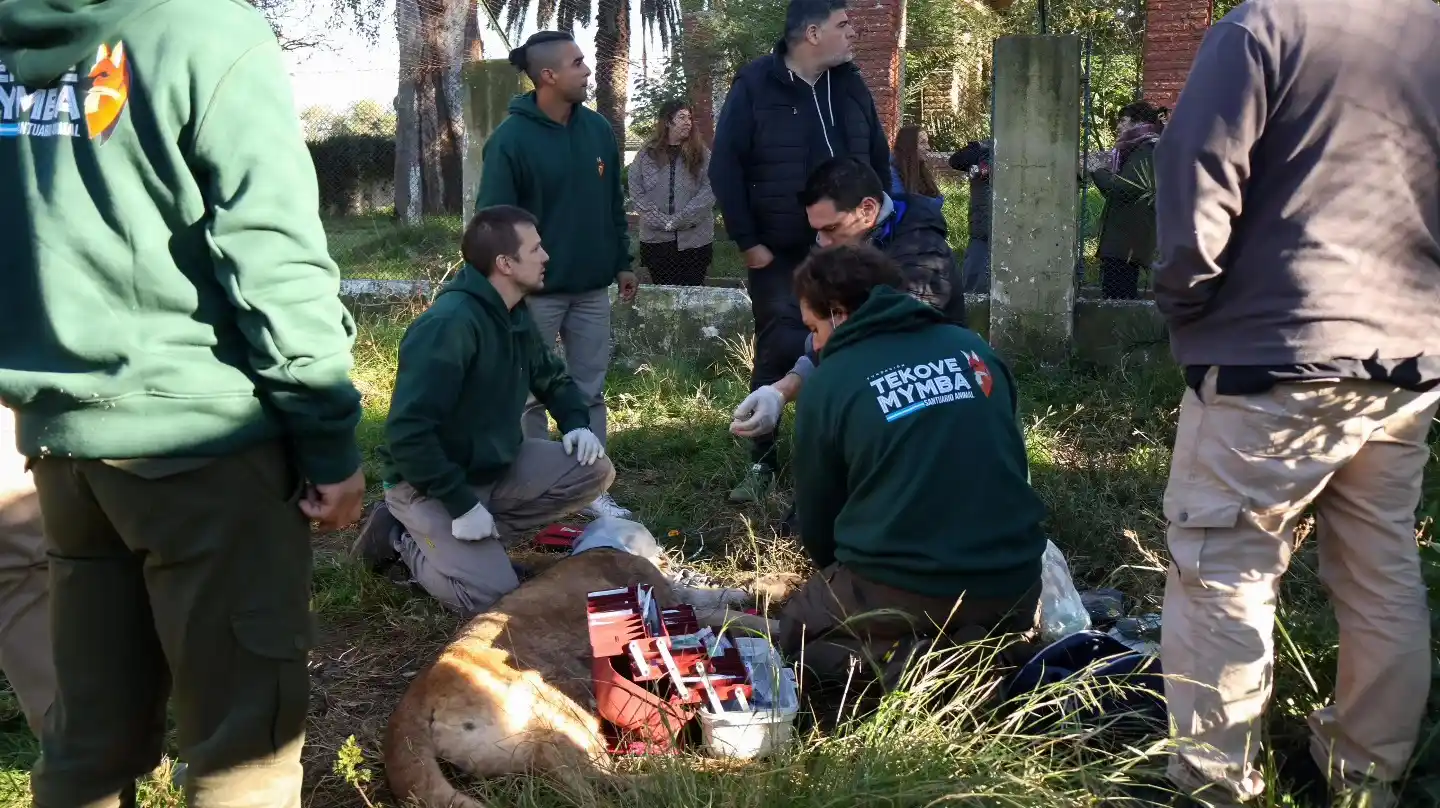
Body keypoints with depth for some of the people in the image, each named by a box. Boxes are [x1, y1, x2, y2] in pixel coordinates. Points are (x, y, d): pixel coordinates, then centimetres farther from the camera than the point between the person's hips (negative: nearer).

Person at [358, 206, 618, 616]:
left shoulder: (515, 314, 1)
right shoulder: (448, 324, -27)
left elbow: (552, 376, 19)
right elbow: (407, 433, -31)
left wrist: (576, 422, -1)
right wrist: (462, 505, -28)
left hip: (496, 465, 8)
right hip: (429, 483, -8)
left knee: (595, 471, -6)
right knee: (493, 594, -21)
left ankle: (481, 535, -1)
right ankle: (403, 539, 4)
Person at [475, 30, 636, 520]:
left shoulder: (599, 129, 5)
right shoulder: (511, 138, -12)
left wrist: (622, 262, 13)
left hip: (592, 288, 5)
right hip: (535, 291, -5)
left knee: (590, 392, 10)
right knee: (533, 394, 6)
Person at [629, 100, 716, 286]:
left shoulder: (702, 154, 3)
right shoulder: (647, 154, 5)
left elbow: (709, 191, -6)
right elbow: (636, 191, -1)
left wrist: (678, 220, -14)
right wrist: (662, 221, -12)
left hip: (695, 239, -1)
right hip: (656, 239, 1)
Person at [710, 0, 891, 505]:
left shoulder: (850, 86, 7)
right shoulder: (755, 84, -8)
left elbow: (879, 160, 15)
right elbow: (725, 166, -10)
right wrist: (748, 241, -13)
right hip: (779, 254, -4)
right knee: (778, 354, 0)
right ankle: (762, 462, 15)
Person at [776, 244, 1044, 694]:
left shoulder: (828, 382, -4)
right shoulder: (976, 350, 7)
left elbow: (816, 524, 7)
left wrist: (845, 578, 29)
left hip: (899, 592, -4)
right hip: (1013, 583, 4)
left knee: (795, 633, 23)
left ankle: (897, 659, -5)